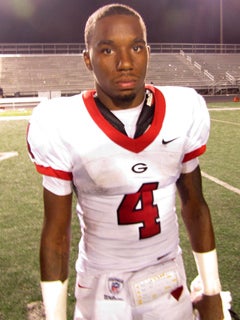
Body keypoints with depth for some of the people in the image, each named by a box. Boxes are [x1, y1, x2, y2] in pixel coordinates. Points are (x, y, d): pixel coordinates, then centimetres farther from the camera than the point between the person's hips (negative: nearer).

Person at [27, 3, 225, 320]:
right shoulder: (62, 126, -18)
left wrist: (212, 292, 6)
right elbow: (56, 231, -9)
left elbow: (194, 205, 1)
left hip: (169, 278, 3)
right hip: (101, 287, -2)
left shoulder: (184, 111, -11)